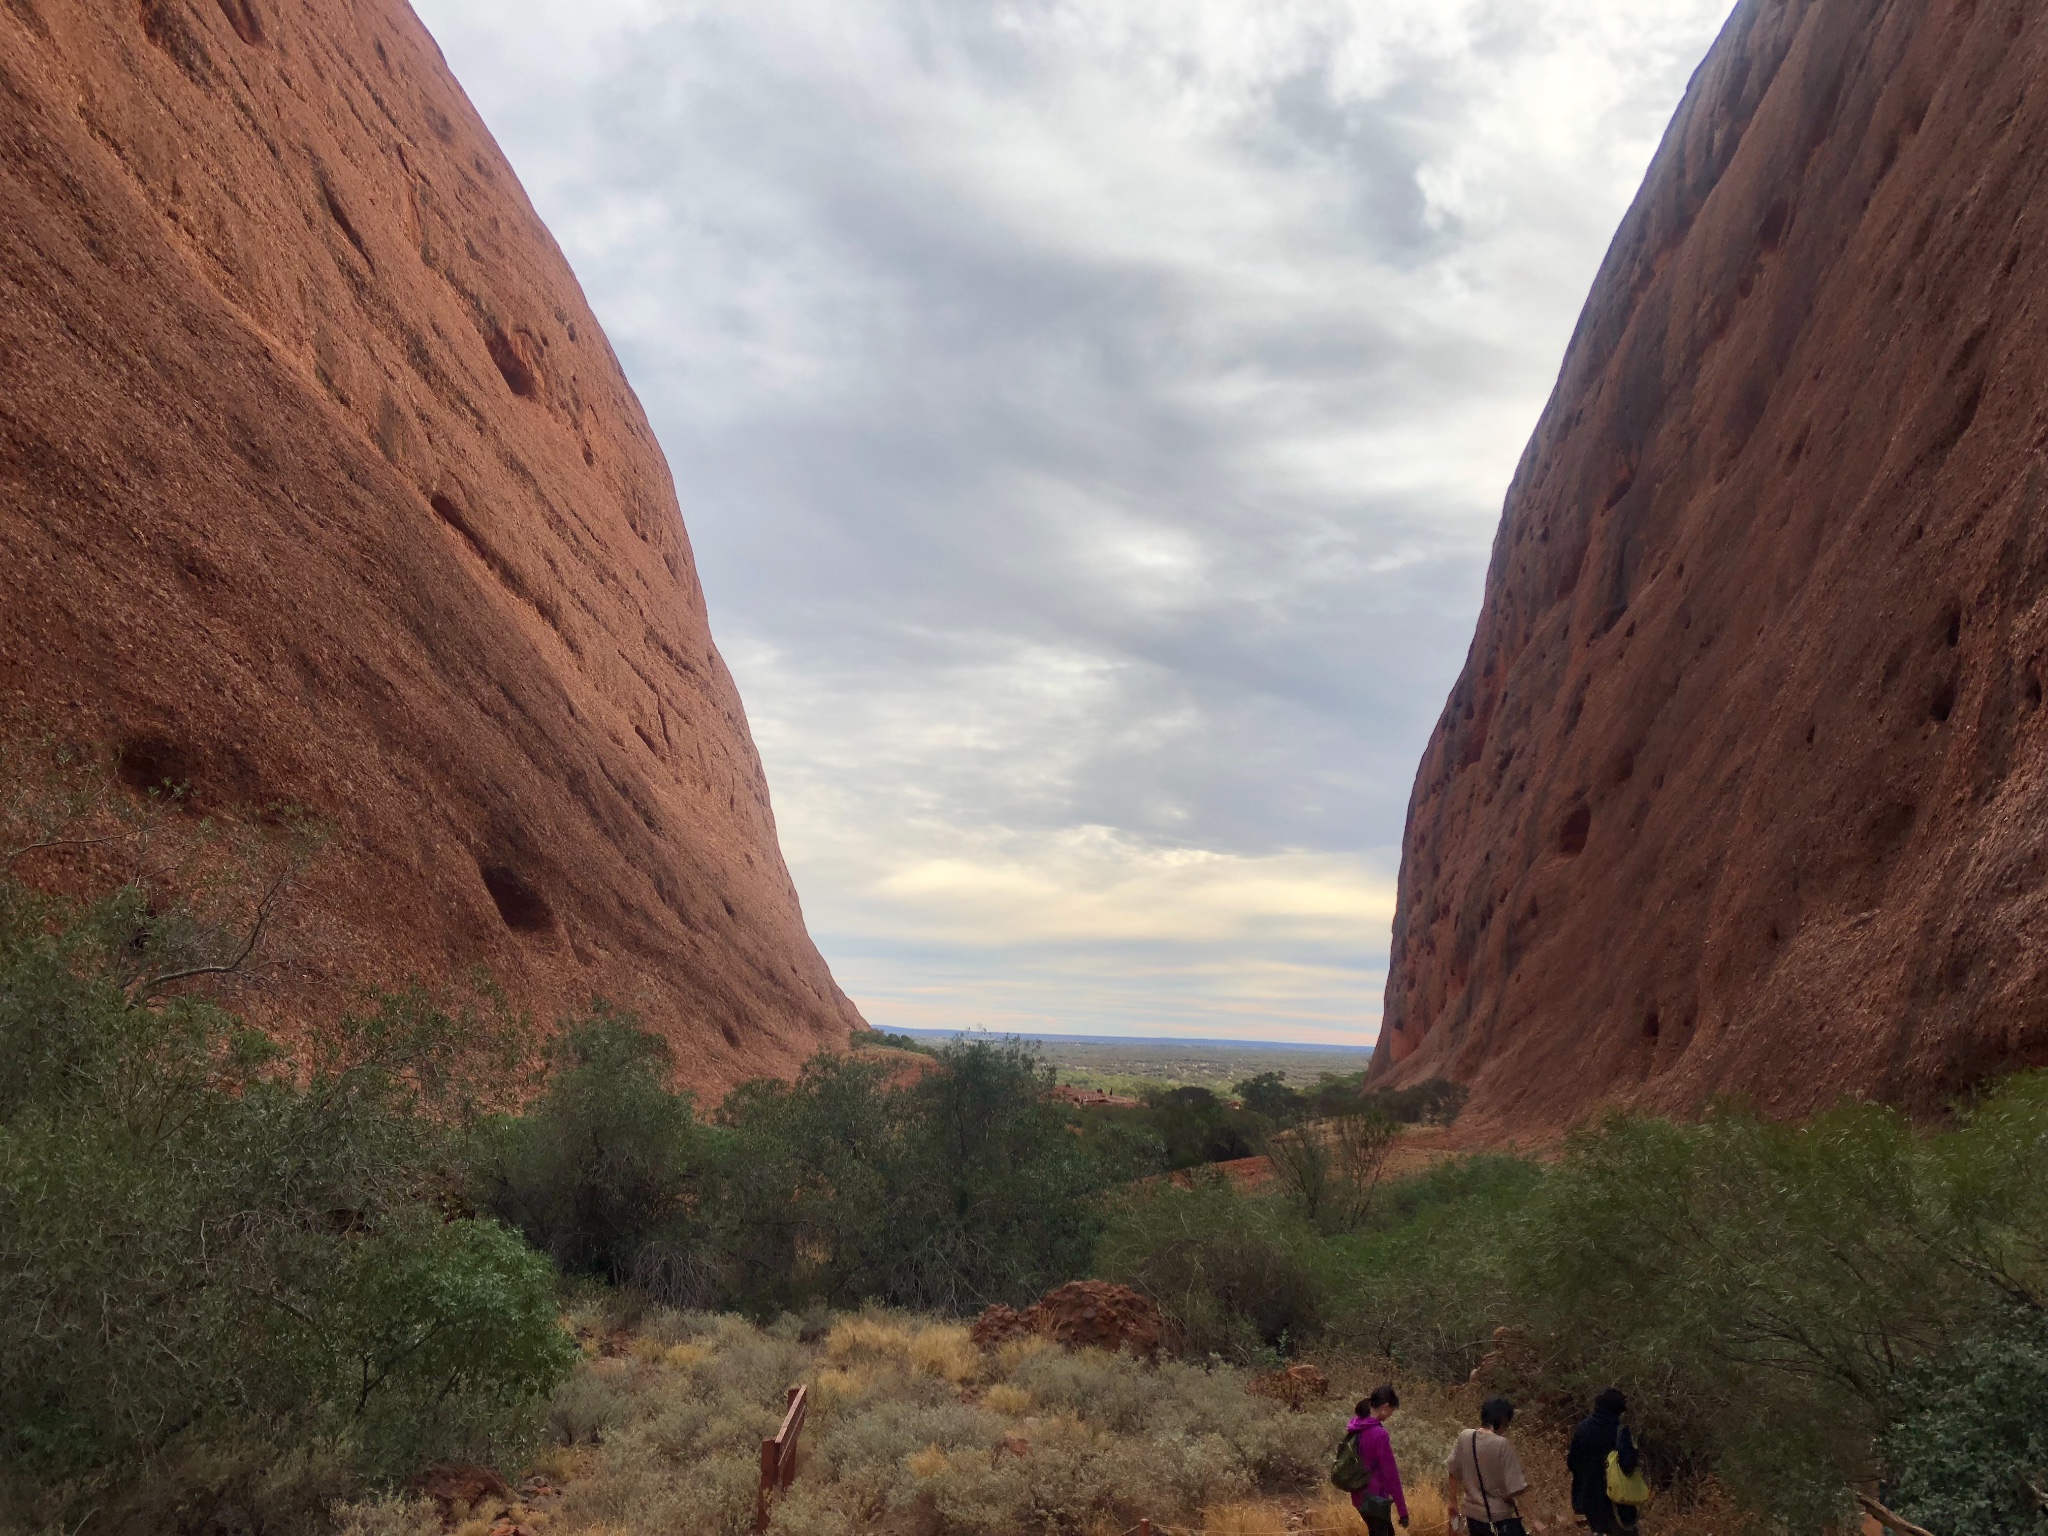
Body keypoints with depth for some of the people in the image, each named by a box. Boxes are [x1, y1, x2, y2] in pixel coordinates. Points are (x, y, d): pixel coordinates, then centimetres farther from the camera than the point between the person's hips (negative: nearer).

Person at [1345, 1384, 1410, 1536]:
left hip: (1360, 1495, 9)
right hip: (1375, 1498, -9)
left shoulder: (1356, 1427, 2)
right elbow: (1390, 1474, -19)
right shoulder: (1379, 1434, -23)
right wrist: (1403, 1511, -13)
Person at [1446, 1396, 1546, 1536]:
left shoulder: (1465, 1438, -3)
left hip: (1473, 1515, 6)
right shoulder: (1501, 1444, -20)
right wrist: (1526, 1485, 3)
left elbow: (1454, 1472, 10)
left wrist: (1453, 1501, 23)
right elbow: (1515, 1489, -19)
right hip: (1501, 1520, -6)